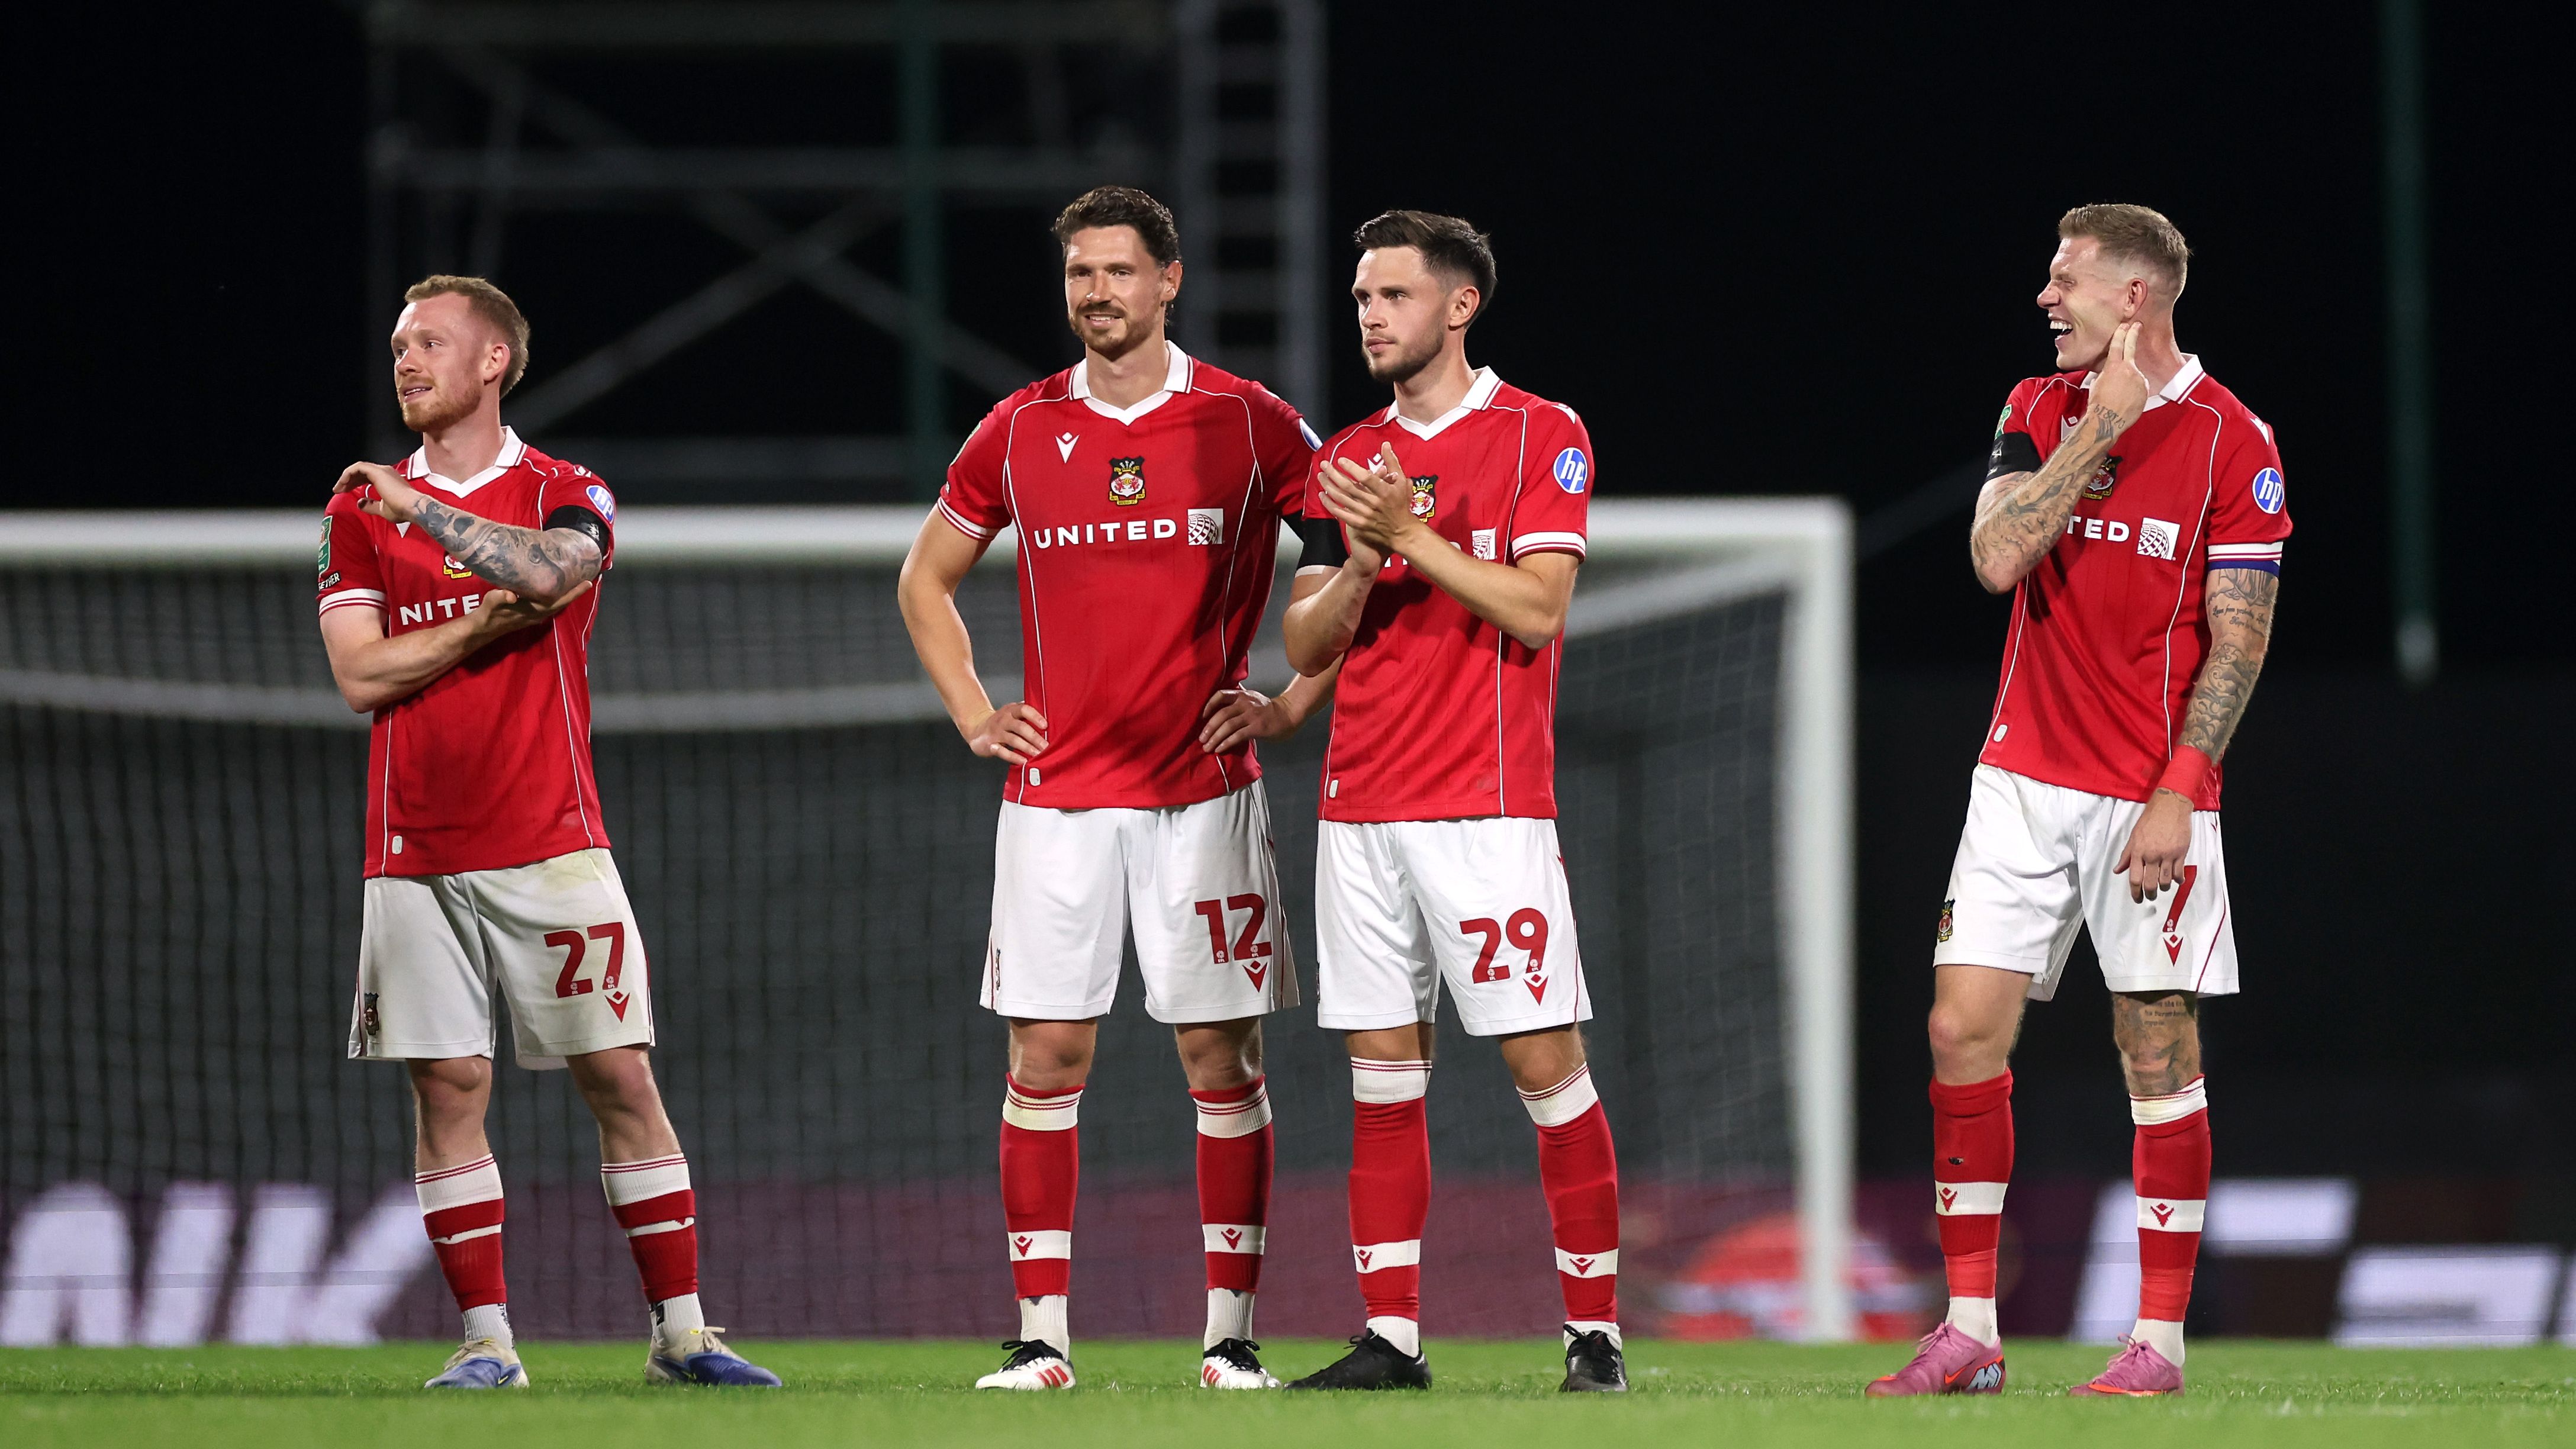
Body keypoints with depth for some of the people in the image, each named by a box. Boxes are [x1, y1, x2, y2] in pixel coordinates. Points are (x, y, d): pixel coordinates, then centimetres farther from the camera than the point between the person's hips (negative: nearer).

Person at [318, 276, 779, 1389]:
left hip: (550, 846, -2)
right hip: (417, 856, 2)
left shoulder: (565, 496, 5)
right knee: (448, 1089, -1)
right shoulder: (362, 507, 10)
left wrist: (420, 506, -16)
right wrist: (491, 622, -9)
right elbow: (362, 673, -1)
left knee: (620, 1080, -3)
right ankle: (486, 1340, 4)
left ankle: (680, 1331, 2)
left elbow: (548, 571, -20)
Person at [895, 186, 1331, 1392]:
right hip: (1056, 787, 2)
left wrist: (1294, 705, -1)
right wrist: (972, 714, 9)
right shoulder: (1020, 432, 6)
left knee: (1222, 1054, -1)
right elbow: (926, 580, 20)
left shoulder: (1246, 424, 0)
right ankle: (1040, 1334, 2)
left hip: (1202, 786, -2)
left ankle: (1232, 1333, 4)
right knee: (1046, 1054, -2)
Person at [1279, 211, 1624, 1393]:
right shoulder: (1349, 461, 15)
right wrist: (1358, 567, -7)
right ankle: (1390, 1336, 6)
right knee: (1382, 1073, 4)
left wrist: (1411, 536, -15)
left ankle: (1593, 1330, -2)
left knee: (1546, 1060, -7)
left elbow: (1536, 611, -11)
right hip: (1360, 802, 5)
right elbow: (1303, 643, 12)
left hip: (1489, 802, -5)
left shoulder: (1542, 436, -1)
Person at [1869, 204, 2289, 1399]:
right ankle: (1970, 1332, 2)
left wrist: (2176, 793, -14)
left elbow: (2238, 638, -7)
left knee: (2158, 1049, -2)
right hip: (2024, 778, 4)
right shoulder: (2041, 409, 8)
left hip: (2149, 794, -4)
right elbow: (1997, 557, -7)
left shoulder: (2230, 439, -6)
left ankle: (2160, 1338, 5)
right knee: (1964, 1029, -3)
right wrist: (2102, 425, -11)